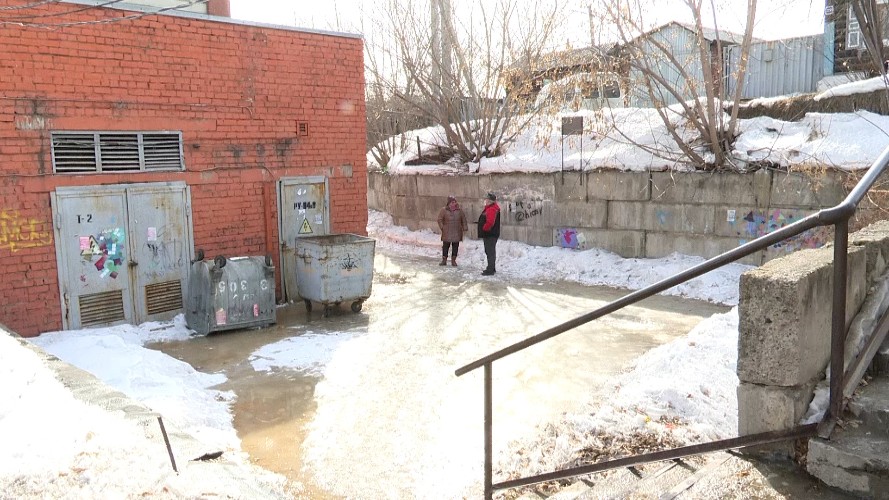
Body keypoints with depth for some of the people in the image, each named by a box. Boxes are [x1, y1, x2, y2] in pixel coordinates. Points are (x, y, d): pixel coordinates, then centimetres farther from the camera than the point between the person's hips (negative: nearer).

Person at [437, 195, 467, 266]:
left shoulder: (459, 210, 5)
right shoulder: (444, 210, -2)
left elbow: (464, 220, 11)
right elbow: (440, 220, 3)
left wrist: (464, 228, 4)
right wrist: (442, 228, -3)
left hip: (457, 233, 2)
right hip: (447, 233, -2)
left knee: (455, 247, 6)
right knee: (445, 246, 2)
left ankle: (453, 260, 17)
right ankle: (444, 260, 13)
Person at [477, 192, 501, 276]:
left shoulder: (492, 209, -19)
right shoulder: (489, 208, 16)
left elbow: (490, 222, -29)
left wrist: (484, 229, -15)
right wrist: (483, 231, 18)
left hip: (490, 234, -11)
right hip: (489, 234, 11)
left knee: (490, 252, -8)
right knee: (490, 251, 18)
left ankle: (490, 269, -7)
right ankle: (492, 268, 27)